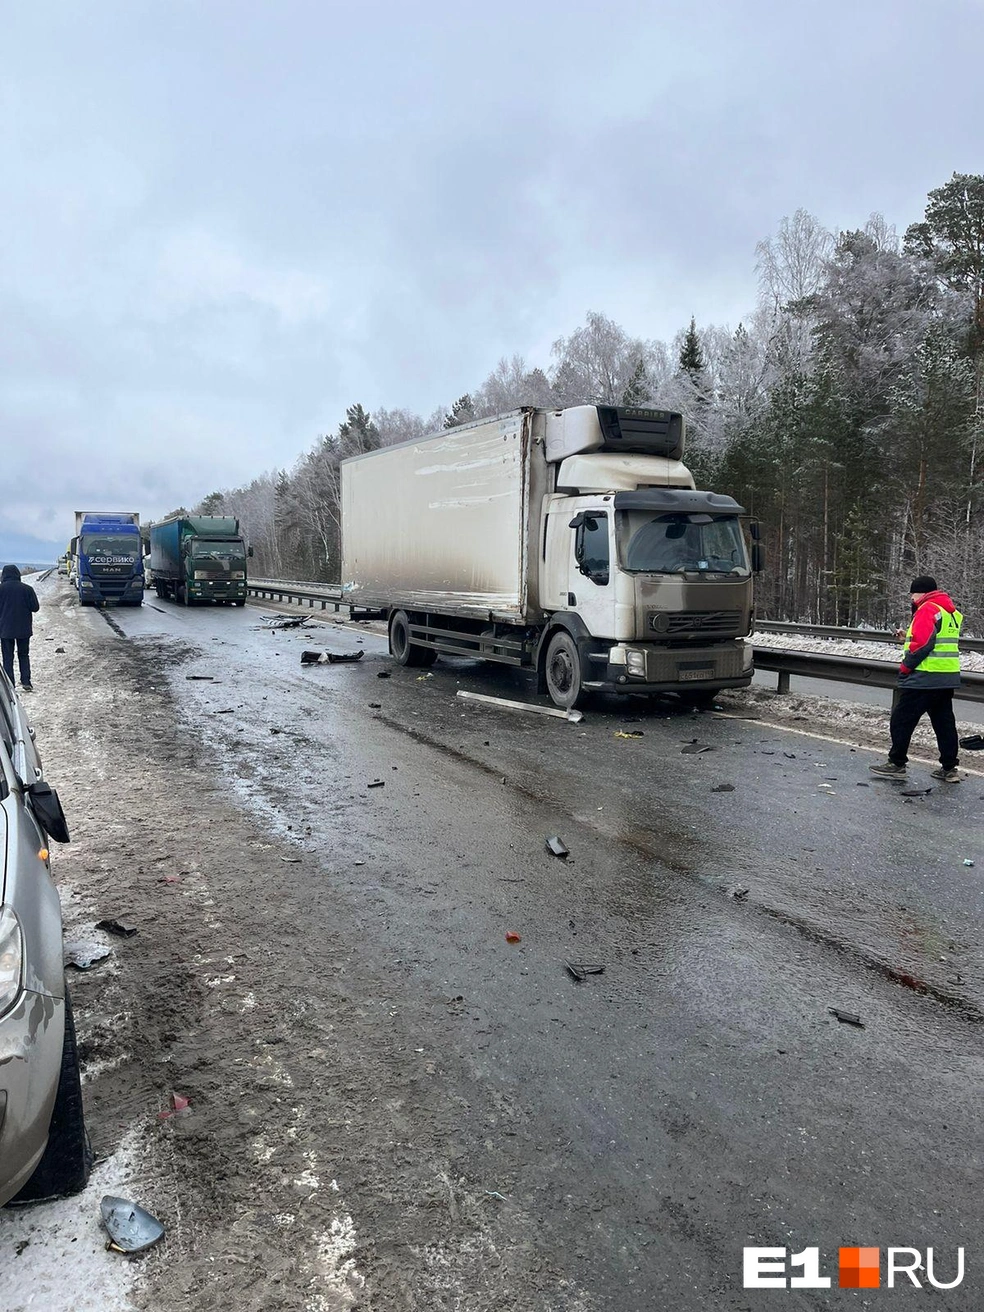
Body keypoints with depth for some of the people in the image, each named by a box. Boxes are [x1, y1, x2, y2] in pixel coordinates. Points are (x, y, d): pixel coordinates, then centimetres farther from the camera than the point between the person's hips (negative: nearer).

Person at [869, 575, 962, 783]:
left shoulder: (927, 610, -13)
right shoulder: (951, 611, 17)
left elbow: (921, 643, -21)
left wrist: (905, 667, -11)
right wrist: (908, 638, 11)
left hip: (924, 679, -9)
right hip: (948, 678, 9)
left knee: (902, 719, -1)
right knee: (944, 722, 13)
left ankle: (896, 764, 3)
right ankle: (949, 768, 16)